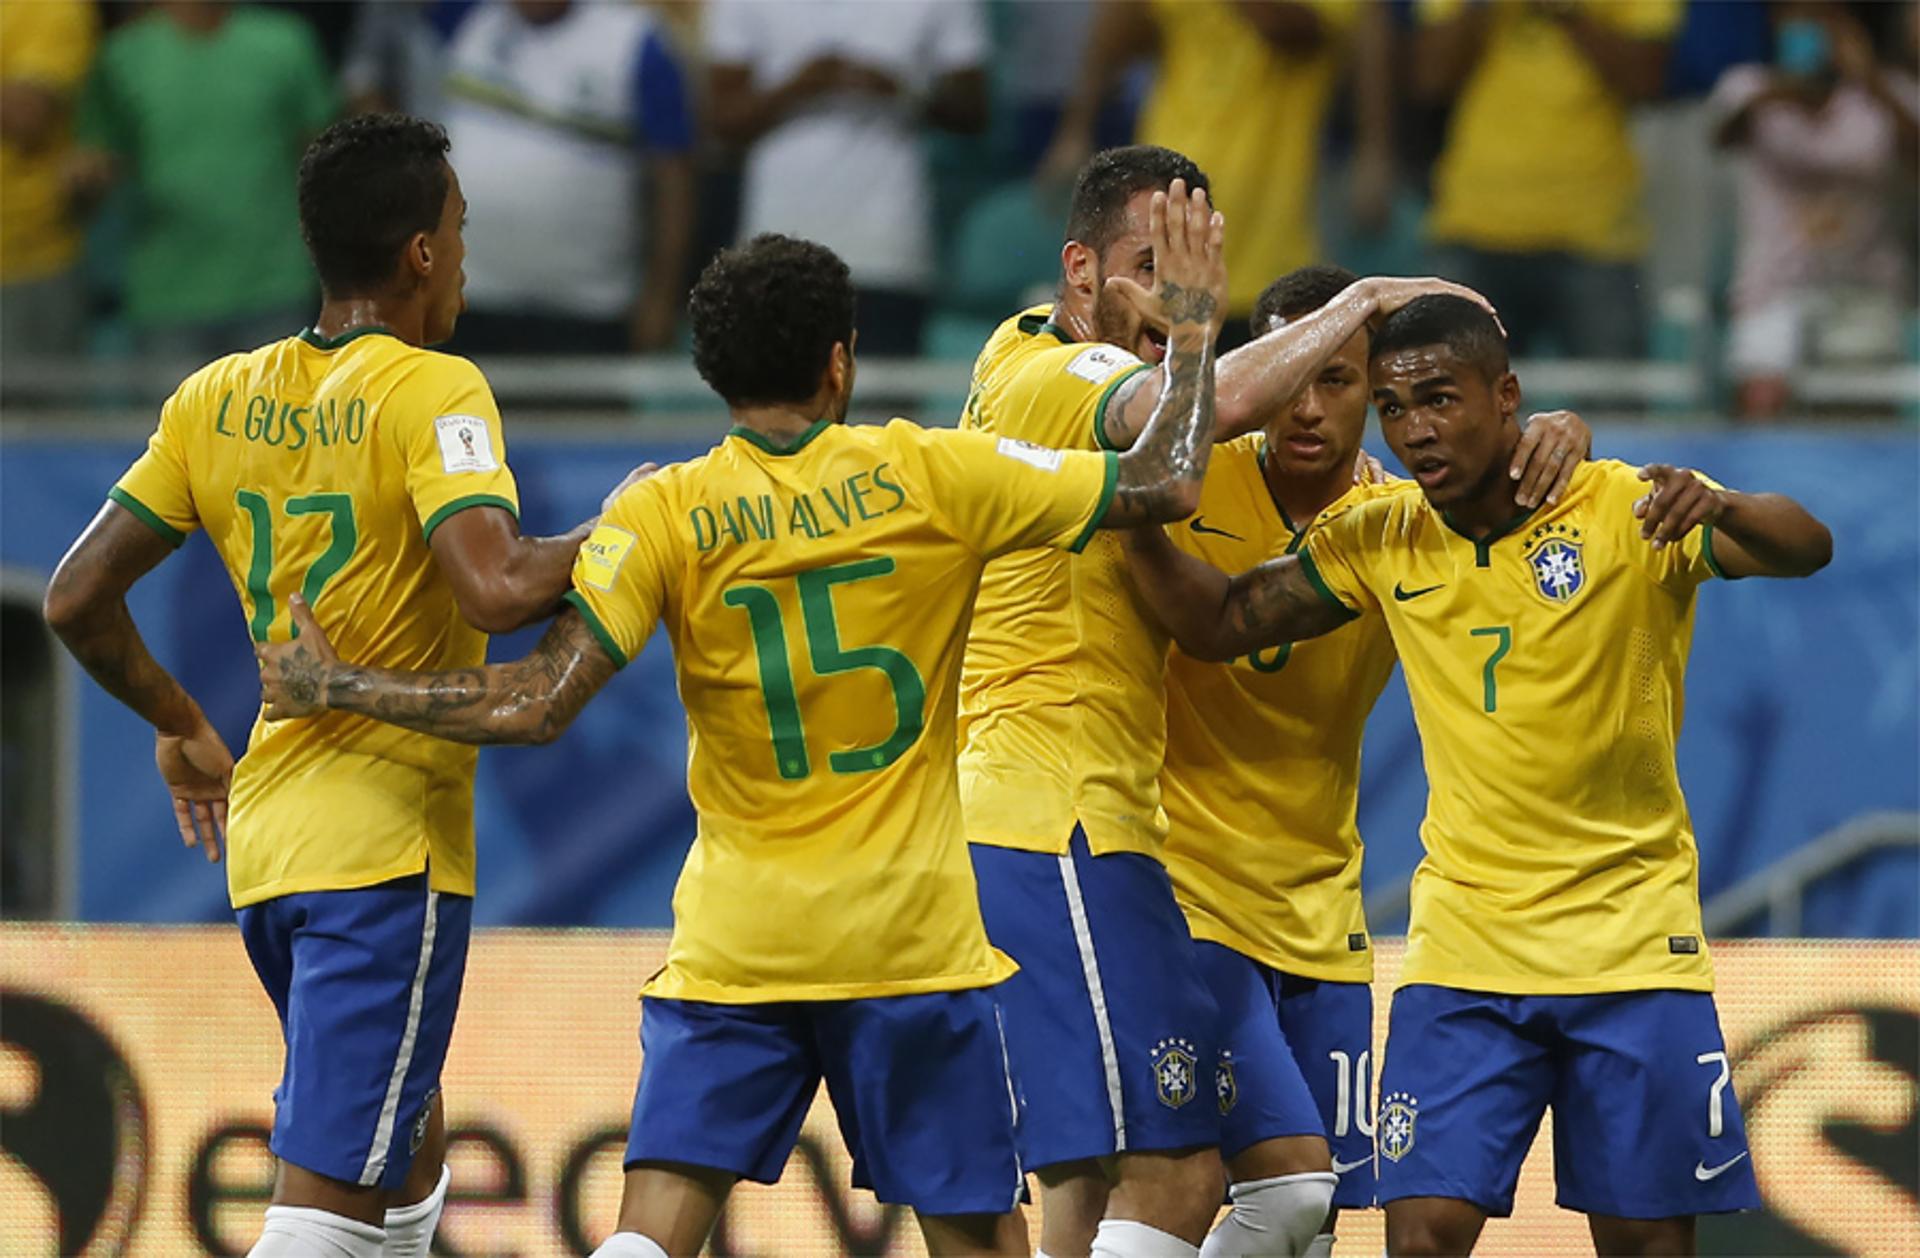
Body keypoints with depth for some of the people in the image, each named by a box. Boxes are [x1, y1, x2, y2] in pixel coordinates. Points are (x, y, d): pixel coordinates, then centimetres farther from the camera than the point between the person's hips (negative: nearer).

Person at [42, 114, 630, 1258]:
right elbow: (499, 589, -27)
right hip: (393, 844, -8)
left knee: (409, 1162, 25)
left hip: (266, 837, 8)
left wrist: (181, 727, 23)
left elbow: (79, 600, 9)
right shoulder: (434, 393, -12)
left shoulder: (218, 398, 8)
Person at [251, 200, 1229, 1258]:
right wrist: (1193, 326, 16)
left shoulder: (665, 517, -5)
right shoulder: (929, 477, -4)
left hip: (734, 947, 0)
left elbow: (534, 706, -12)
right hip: (913, 934, 0)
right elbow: (1162, 486, 0)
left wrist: (331, 686, -1)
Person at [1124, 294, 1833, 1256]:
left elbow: (1804, 549, -23)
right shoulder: (1379, 544, 3)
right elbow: (1218, 624, 8)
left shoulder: (1626, 508, -9)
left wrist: (1721, 511, -45)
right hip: (1463, 948, 2)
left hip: (1634, 945, -2)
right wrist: (1138, 517, -10)